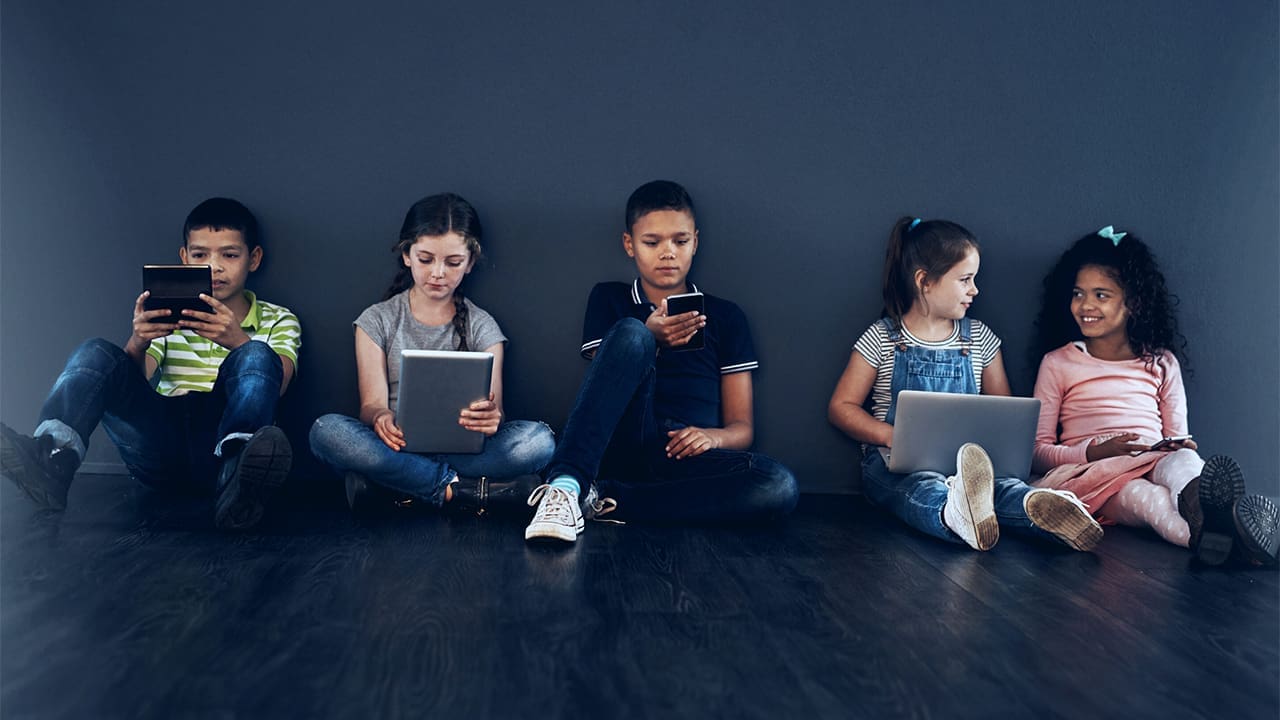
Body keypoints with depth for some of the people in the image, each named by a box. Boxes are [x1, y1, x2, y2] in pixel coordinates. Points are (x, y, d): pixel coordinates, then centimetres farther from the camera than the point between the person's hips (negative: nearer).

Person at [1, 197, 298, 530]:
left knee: (257, 357, -28)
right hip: (161, 447, 3)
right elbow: (130, 382, 6)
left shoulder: (278, 320, 16)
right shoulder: (167, 316, 24)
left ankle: (237, 471, -54)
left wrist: (238, 341, -26)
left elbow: (274, 383, -6)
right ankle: (54, 455, -42)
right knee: (96, 353, -16)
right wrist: (138, 343, -16)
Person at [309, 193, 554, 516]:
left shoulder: (482, 326, 10)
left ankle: (384, 483, -26)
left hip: (461, 450, 1)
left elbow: (491, 407, -2)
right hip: (395, 449, 0)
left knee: (538, 439, -28)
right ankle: (462, 490, -27)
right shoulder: (378, 320, 9)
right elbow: (371, 404, -1)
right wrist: (380, 418, -27)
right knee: (326, 430, -30)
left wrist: (490, 418, -29)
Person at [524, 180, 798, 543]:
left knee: (780, 486, -31)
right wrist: (650, 338, -13)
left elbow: (741, 427, 13)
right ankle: (565, 486, -40)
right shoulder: (609, 300, 17)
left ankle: (602, 498, -26)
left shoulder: (725, 317, 17)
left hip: (687, 456, 2)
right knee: (630, 334, -27)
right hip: (621, 445, -1)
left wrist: (713, 436, -11)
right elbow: (609, 379, 4)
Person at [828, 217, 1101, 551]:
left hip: (964, 460, 3)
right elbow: (841, 407, 5)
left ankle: (1037, 506, -66)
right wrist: (891, 435, -14)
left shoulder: (980, 338, 16)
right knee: (923, 486, -40)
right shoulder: (882, 339, 5)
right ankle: (955, 512, -72)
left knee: (1002, 485, -34)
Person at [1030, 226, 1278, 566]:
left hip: (1159, 464, 2)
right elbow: (1036, 451, 5)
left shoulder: (1162, 363, 21)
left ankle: (1204, 505, -69)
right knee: (1134, 492, -38)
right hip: (1094, 474, -2)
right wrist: (1093, 452, -14)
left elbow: (1178, 438, 19)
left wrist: (1184, 448, -7)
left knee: (1182, 459, -35)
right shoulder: (1057, 363, 14)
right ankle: (1201, 533, -68)